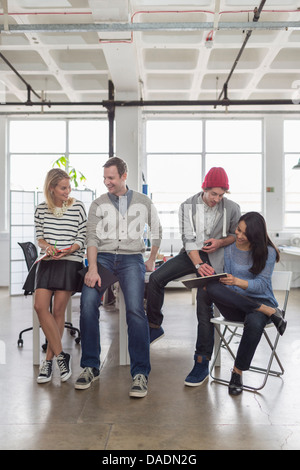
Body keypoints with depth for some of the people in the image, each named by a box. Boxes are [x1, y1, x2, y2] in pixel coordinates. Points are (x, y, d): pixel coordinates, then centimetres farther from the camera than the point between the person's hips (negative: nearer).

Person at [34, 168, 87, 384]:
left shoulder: (78, 207, 2)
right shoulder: (41, 209, 11)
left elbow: (83, 238, 0)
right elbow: (39, 237, 15)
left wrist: (68, 250, -17)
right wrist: (47, 246, -7)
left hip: (70, 262, -3)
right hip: (47, 262, 3)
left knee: (58, 310, -3)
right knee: (40, 306, -12)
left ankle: (49, 360, 11)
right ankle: (61, 356, -2)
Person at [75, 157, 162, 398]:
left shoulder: (143, 202, 14)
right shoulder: (98, 204, 13)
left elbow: (157, 231, 24)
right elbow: (92, 238, 2)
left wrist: (151, 260, 19)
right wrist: (92, 268, -12)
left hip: (131, 258, -1)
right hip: (103, 257, 1)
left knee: (135, 309, -24)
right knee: (88, 303, -23)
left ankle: (140, 373, -14)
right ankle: (90, 367, -8)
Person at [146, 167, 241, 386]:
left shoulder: (232, 208, -4)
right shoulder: (188, 206, -3)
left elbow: (238, 235, 10)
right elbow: (189, 238, -9)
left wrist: (220, 242, -11)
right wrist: (198, 264, -23)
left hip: (213, 257, -3)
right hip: (191, 254, 3)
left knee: (204, 304, -15)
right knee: (156, 278, -17)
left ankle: (202, 363, -6)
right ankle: (155, 327, 3)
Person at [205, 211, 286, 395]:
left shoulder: (267, 252, -2)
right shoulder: (229, 249, 6)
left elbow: (262, 285, -11)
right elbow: (226, 282, 6)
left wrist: (237, 281, -30)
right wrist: (211, 276, -17)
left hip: (260, 301, -2)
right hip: (234, 305, 2)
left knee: (255, 323, -40)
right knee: (213, 287, -32)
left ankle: (238, 372, -17)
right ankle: (270, 312, -25)